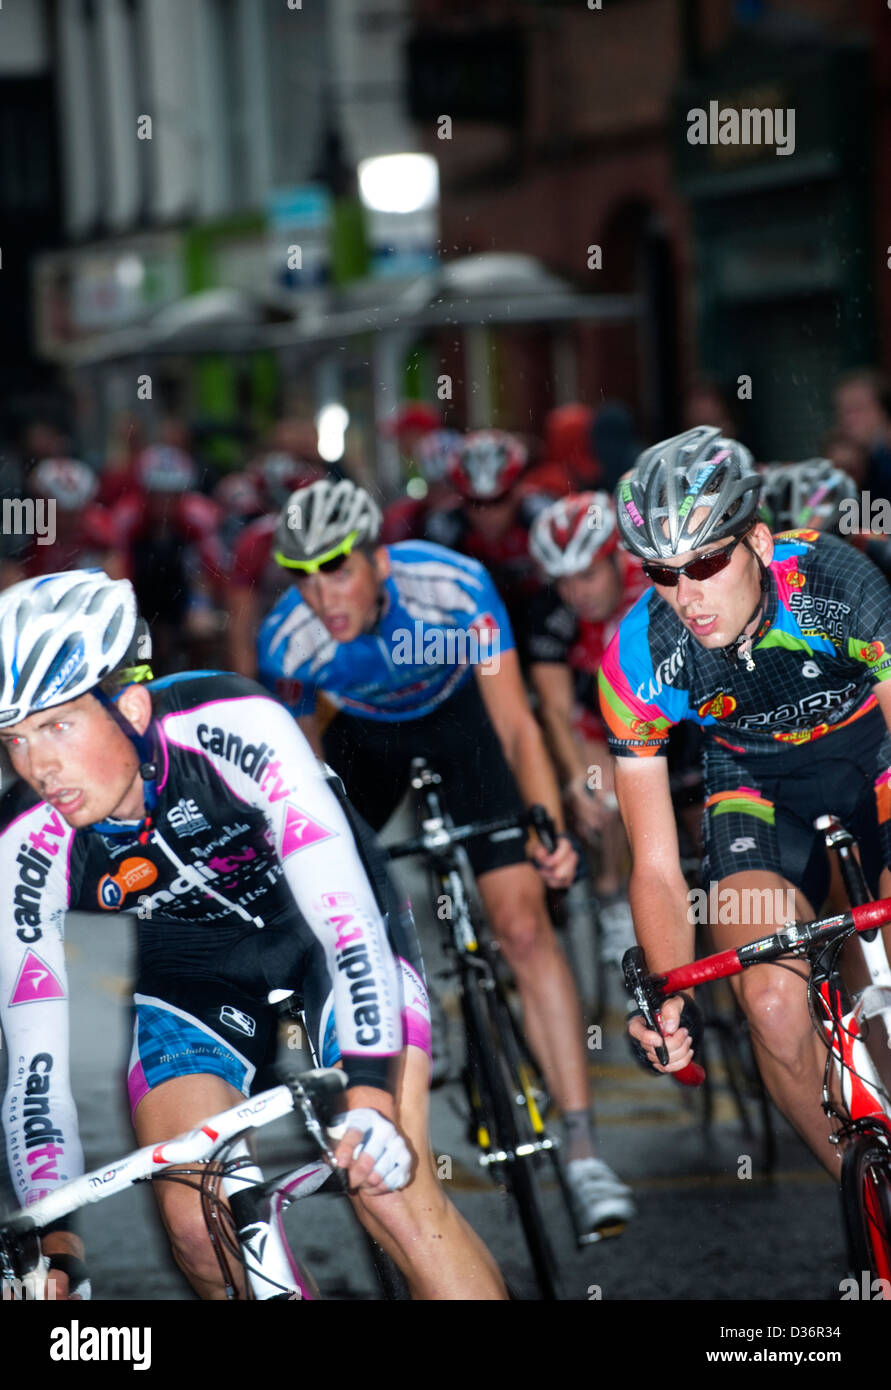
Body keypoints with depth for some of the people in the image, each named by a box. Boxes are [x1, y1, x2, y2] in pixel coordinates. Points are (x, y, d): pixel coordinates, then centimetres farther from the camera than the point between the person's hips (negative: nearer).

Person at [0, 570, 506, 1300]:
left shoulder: (234, 726, -34)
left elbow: (344, 907, -38)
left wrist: (370, 1099, -48)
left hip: (320, 932, -3)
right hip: (193, 982, 3)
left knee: (393, 1191, -21)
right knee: (199, 1228, -15)